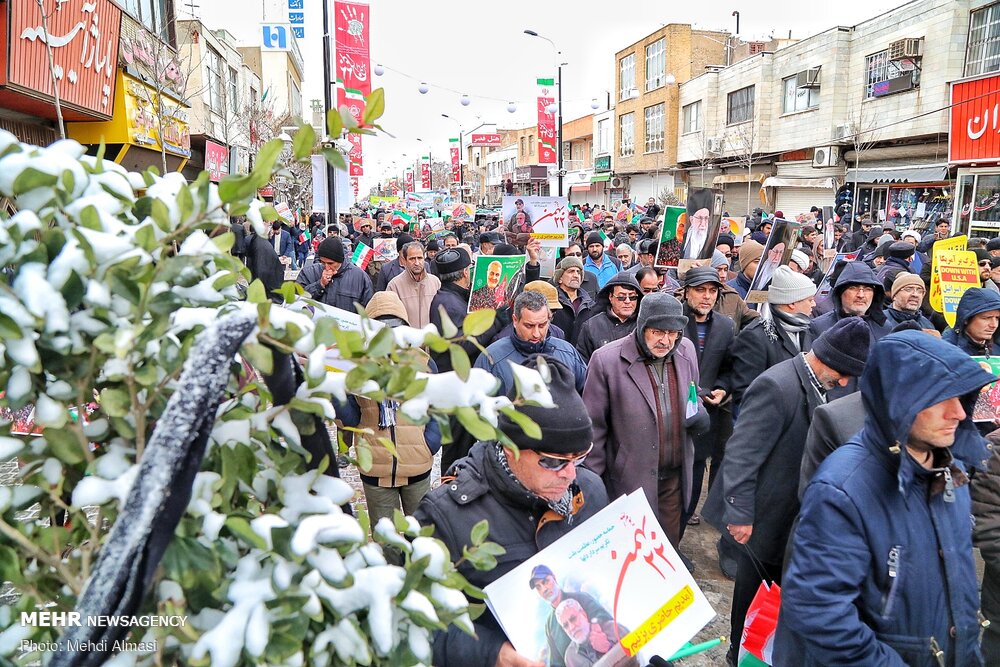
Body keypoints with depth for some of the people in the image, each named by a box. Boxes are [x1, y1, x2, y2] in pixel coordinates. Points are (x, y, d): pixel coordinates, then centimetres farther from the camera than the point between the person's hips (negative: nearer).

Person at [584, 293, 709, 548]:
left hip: (676, 476, 5)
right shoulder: (607, 360, -16)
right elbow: (594, 426, -9)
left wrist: (699, 414, -5)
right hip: (631, 478, -4)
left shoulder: (686, 350, -1)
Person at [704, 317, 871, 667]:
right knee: (754, 595, 10)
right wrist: (740, 514, -24)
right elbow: (741, 455, -26)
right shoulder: (776, 386, -24)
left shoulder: (817, 386, 4)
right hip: (764, 519, -8)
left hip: (794, 519, 8)